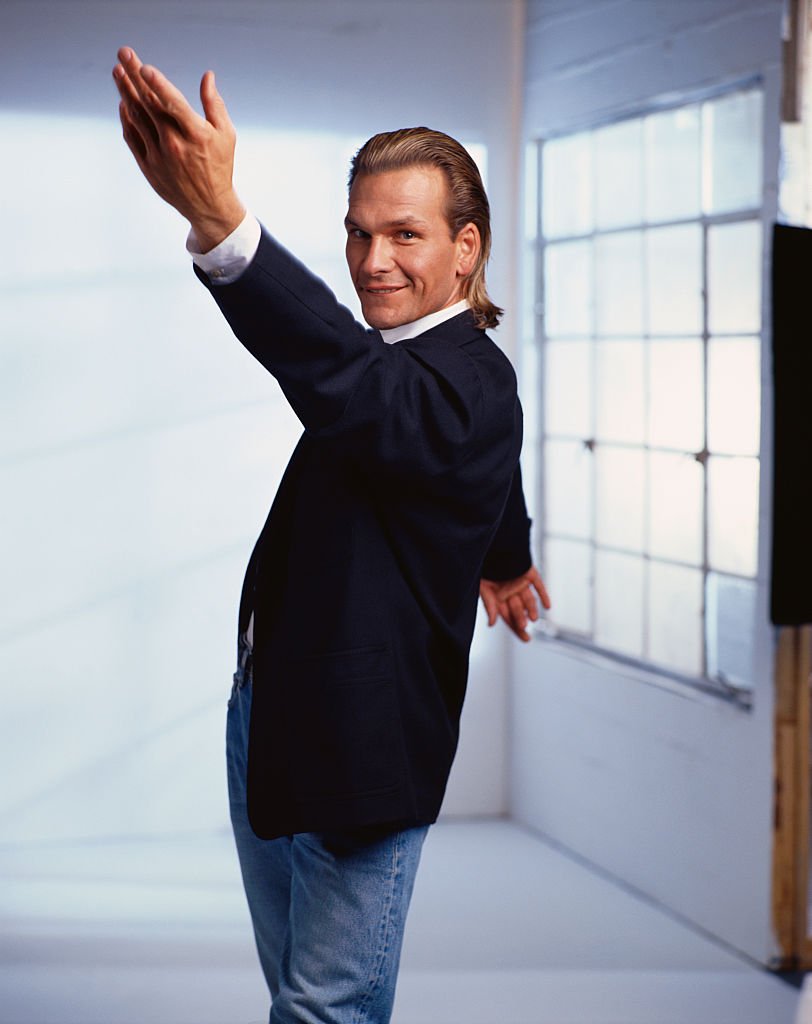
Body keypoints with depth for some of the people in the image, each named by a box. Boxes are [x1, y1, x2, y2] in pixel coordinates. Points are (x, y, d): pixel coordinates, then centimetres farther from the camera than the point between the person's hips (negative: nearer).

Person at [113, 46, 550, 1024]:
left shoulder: (472, 385, -21)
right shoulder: (402, 354, 8)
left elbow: (349, 384, -45)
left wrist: (219, 221, -58)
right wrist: (506, 561, 52)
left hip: (359, 748, -9)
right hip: (269, 712, 9)